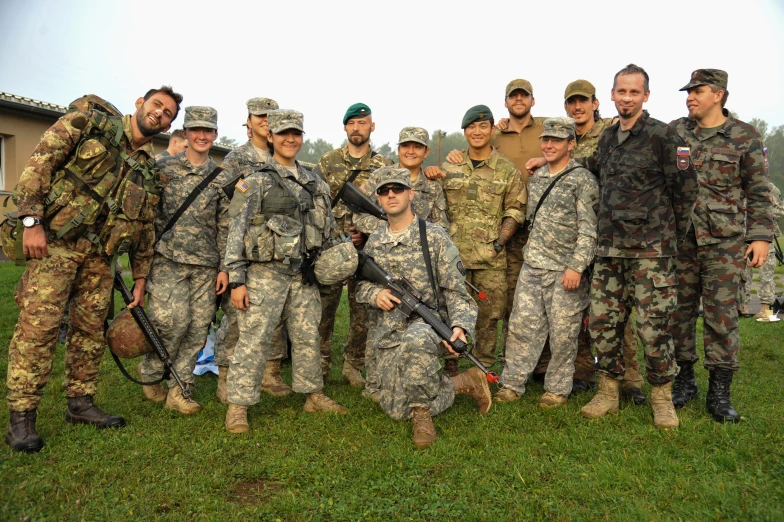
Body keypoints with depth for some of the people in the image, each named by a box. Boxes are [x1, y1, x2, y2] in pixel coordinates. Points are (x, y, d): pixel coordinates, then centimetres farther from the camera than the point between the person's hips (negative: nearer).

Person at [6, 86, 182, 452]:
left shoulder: (151, 169, 14)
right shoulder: (88, 124, 1)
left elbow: (145, 228, 16)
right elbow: (39, 163, -8)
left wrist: (140, 279, 14)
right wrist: (32, 221, -17)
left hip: (100, 255, 6)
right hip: (55, 242, -5)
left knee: (90, 328, 10)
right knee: (38, 325, -7)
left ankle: (80, 403, 23)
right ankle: (21, 417, 1)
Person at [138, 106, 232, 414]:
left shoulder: (221, 178, 11)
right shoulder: (164, 168, 4)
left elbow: (225, 226, 10)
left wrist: (224, 267, 4)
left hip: (206, 264, 3)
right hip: (169, 258, -3)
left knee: (198, 327, 1)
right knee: (173, 320, -12)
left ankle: (178, 390, 14)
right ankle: (150, 371, 16)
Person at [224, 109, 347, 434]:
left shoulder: (315, 183, 14)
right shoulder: (256, 181, -2)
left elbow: (328, 228, 21)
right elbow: (236, 232, -7)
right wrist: (236, 280, -12)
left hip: (304, 274, 5)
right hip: (265, 273, -5)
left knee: (307, 338, 13)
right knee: (253, 340, -3)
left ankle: (314, 395, 27)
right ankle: (238, 406, 8)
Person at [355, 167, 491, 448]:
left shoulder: (434, 237, -8)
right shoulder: (374, 241, 7)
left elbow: (456, 290, -9)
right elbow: (360, 284, 16)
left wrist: (460, 326, -27)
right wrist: (374, 294, -8)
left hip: (427, 321, -5)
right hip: (387, 332, 5)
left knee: (415, 341, -43)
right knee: (396, 409, 4)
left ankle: (422, 410, -16)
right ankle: (463, 383, 21)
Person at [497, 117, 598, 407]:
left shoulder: (583, 180, -6)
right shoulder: (536, 177, 14)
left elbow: (589, 230, -11)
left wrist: (576, 266, -18)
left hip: (565, 270, -6)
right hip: (532, 266, 6)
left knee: (563, 332, 3)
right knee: (522, 325, 5)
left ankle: (557, 388, 17)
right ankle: (512, 384, 14)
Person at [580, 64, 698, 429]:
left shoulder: (661, 135, -5)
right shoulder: (607, 138, 14)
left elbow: (685, 187, -4)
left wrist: (673, 233, 2)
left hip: (651, 249, -5)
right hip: (609, 248, 6)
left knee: (653, 326, -2)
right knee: (603, 323, 6)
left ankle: (662, 397, 16)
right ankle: (609, 392, 21)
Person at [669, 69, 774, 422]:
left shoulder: (745, 136, 2)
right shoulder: (674, 131, 7)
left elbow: (758, 192, 3)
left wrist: (761, 236, -4)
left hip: (724, 240, -2)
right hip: (679, 235, 2)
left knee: (722, 312, -1)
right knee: (679, 309, 7)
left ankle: (719, 392, 10)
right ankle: (684, 381, 21)